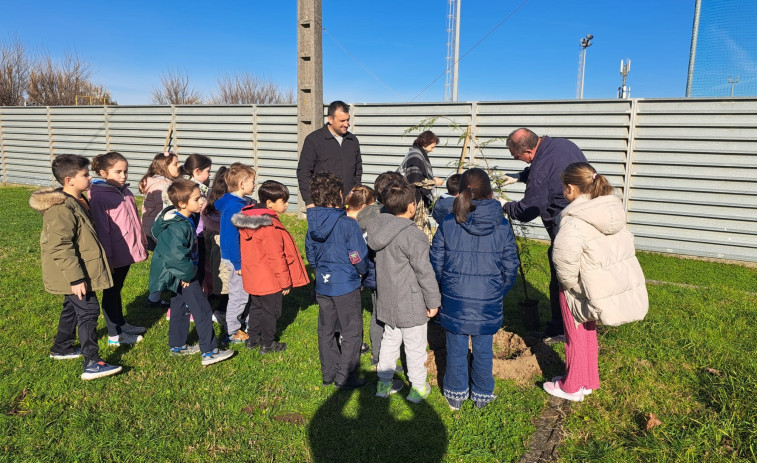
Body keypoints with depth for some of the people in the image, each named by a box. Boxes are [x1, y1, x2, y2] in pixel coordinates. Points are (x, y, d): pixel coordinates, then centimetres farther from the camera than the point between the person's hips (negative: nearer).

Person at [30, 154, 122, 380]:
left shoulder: (77, 200, 9)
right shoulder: (61, 208, -24)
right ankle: (92, 364, -9)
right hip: (74, 274, -11)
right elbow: (60, 247, -27)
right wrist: (76, 278, -27)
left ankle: (61, 348, 41)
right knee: (88, 311, -11)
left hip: (80, 271, 11)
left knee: (73, 308, 23)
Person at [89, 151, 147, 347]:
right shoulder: (99, 196, -17)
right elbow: (101, 230, -18)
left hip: (127, 251, 8)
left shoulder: (125, 191, 8)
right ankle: (115, 335, 16)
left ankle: (121, 323, 36)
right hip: (114, 255, -8)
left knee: (117, 288, 22)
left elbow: (135, 220, 16)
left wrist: (142, 244, 18)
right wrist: (106, 258, -18)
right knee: (111, 292, 5)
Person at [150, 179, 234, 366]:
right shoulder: (178, 227, -27)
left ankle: (177, 346, 35)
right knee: (202, 312, -6)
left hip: (181, 275, 10)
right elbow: (176, 256, -33)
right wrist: (187, 274, -19)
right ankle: (209, 353, 0)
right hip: (182, 276, -10)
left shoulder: (185, 220, 5)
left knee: (180, 308, 20)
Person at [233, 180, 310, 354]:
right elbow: (276, 257, -22)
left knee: (256, 307, 22)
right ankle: (267, 344, 21)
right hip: (269, 280, -8)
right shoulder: (270, 226, -26)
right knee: (271, 310, 8)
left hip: (253, 277, 9)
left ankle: (253, 339, 35)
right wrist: (285, 282, -12)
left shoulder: (247, 218, 2)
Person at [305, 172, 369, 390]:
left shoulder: (312, 225, -1)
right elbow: (358, 257, -15)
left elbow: (310, 256, 9)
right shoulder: (348, 224, -19)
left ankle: (328, 373, 29)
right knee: (352, 332, 8)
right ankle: (346, 377, 13)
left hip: (322, 285, 6)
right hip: (346, 285, -6)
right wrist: (362, 272, 5)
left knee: (326, 330, 18)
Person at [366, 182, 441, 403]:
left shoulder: (379, 229, -1)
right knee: (415, 345, 10)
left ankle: (384, 383, 33)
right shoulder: (412, 235, -25)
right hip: (410, 304, -7)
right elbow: (424, 272, -21)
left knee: (390, 340, 21)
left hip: (388, 300, 7)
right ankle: (418, 387, 26)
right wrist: (433, 301, -10)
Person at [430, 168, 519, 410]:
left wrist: (440, 292, 13)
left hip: (455, 299, 0)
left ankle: (455, 395, 29)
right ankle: (482, 395, 33)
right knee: (483, 349, 16)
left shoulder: (448, 224, -9)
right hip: (488, 300, 1)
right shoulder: (502, 226, -7)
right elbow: (510, 267, 0)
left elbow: (436, 264, -3)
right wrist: (500, 292, 16)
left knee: (456, 348, 14)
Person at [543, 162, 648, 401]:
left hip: (592, 290, -7)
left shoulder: (574, 222, -26)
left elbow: (565, 262, -30)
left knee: (577, 337, 12)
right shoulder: (614, 209, -1)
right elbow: (626, 244, 8)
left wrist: (568, 283, -11)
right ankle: (589, 381, 40)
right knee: (588, 333, 25)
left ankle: (572, 388, 29)